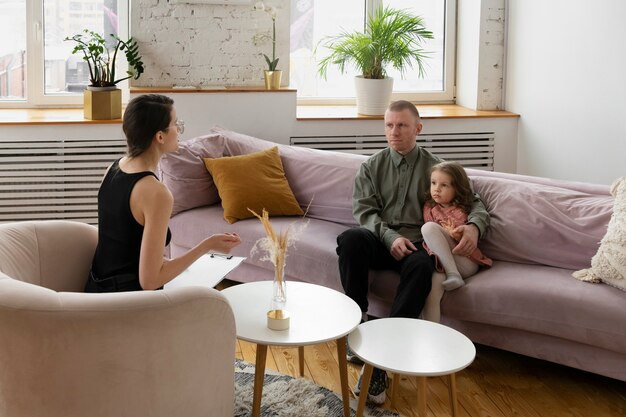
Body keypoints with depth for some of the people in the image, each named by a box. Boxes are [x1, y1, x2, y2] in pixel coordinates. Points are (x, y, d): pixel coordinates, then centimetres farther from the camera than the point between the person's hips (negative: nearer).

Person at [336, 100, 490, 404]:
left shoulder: (435, 168, 11)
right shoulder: (371, 166, 14)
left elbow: (475, 203, 8)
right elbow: (363, 210, 2)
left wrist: (474, 226, -17)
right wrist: (390, 237, -17)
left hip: (416, 244, -1)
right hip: (380, 240, 1)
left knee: (421, 265, -38)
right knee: (350, 238, -33)